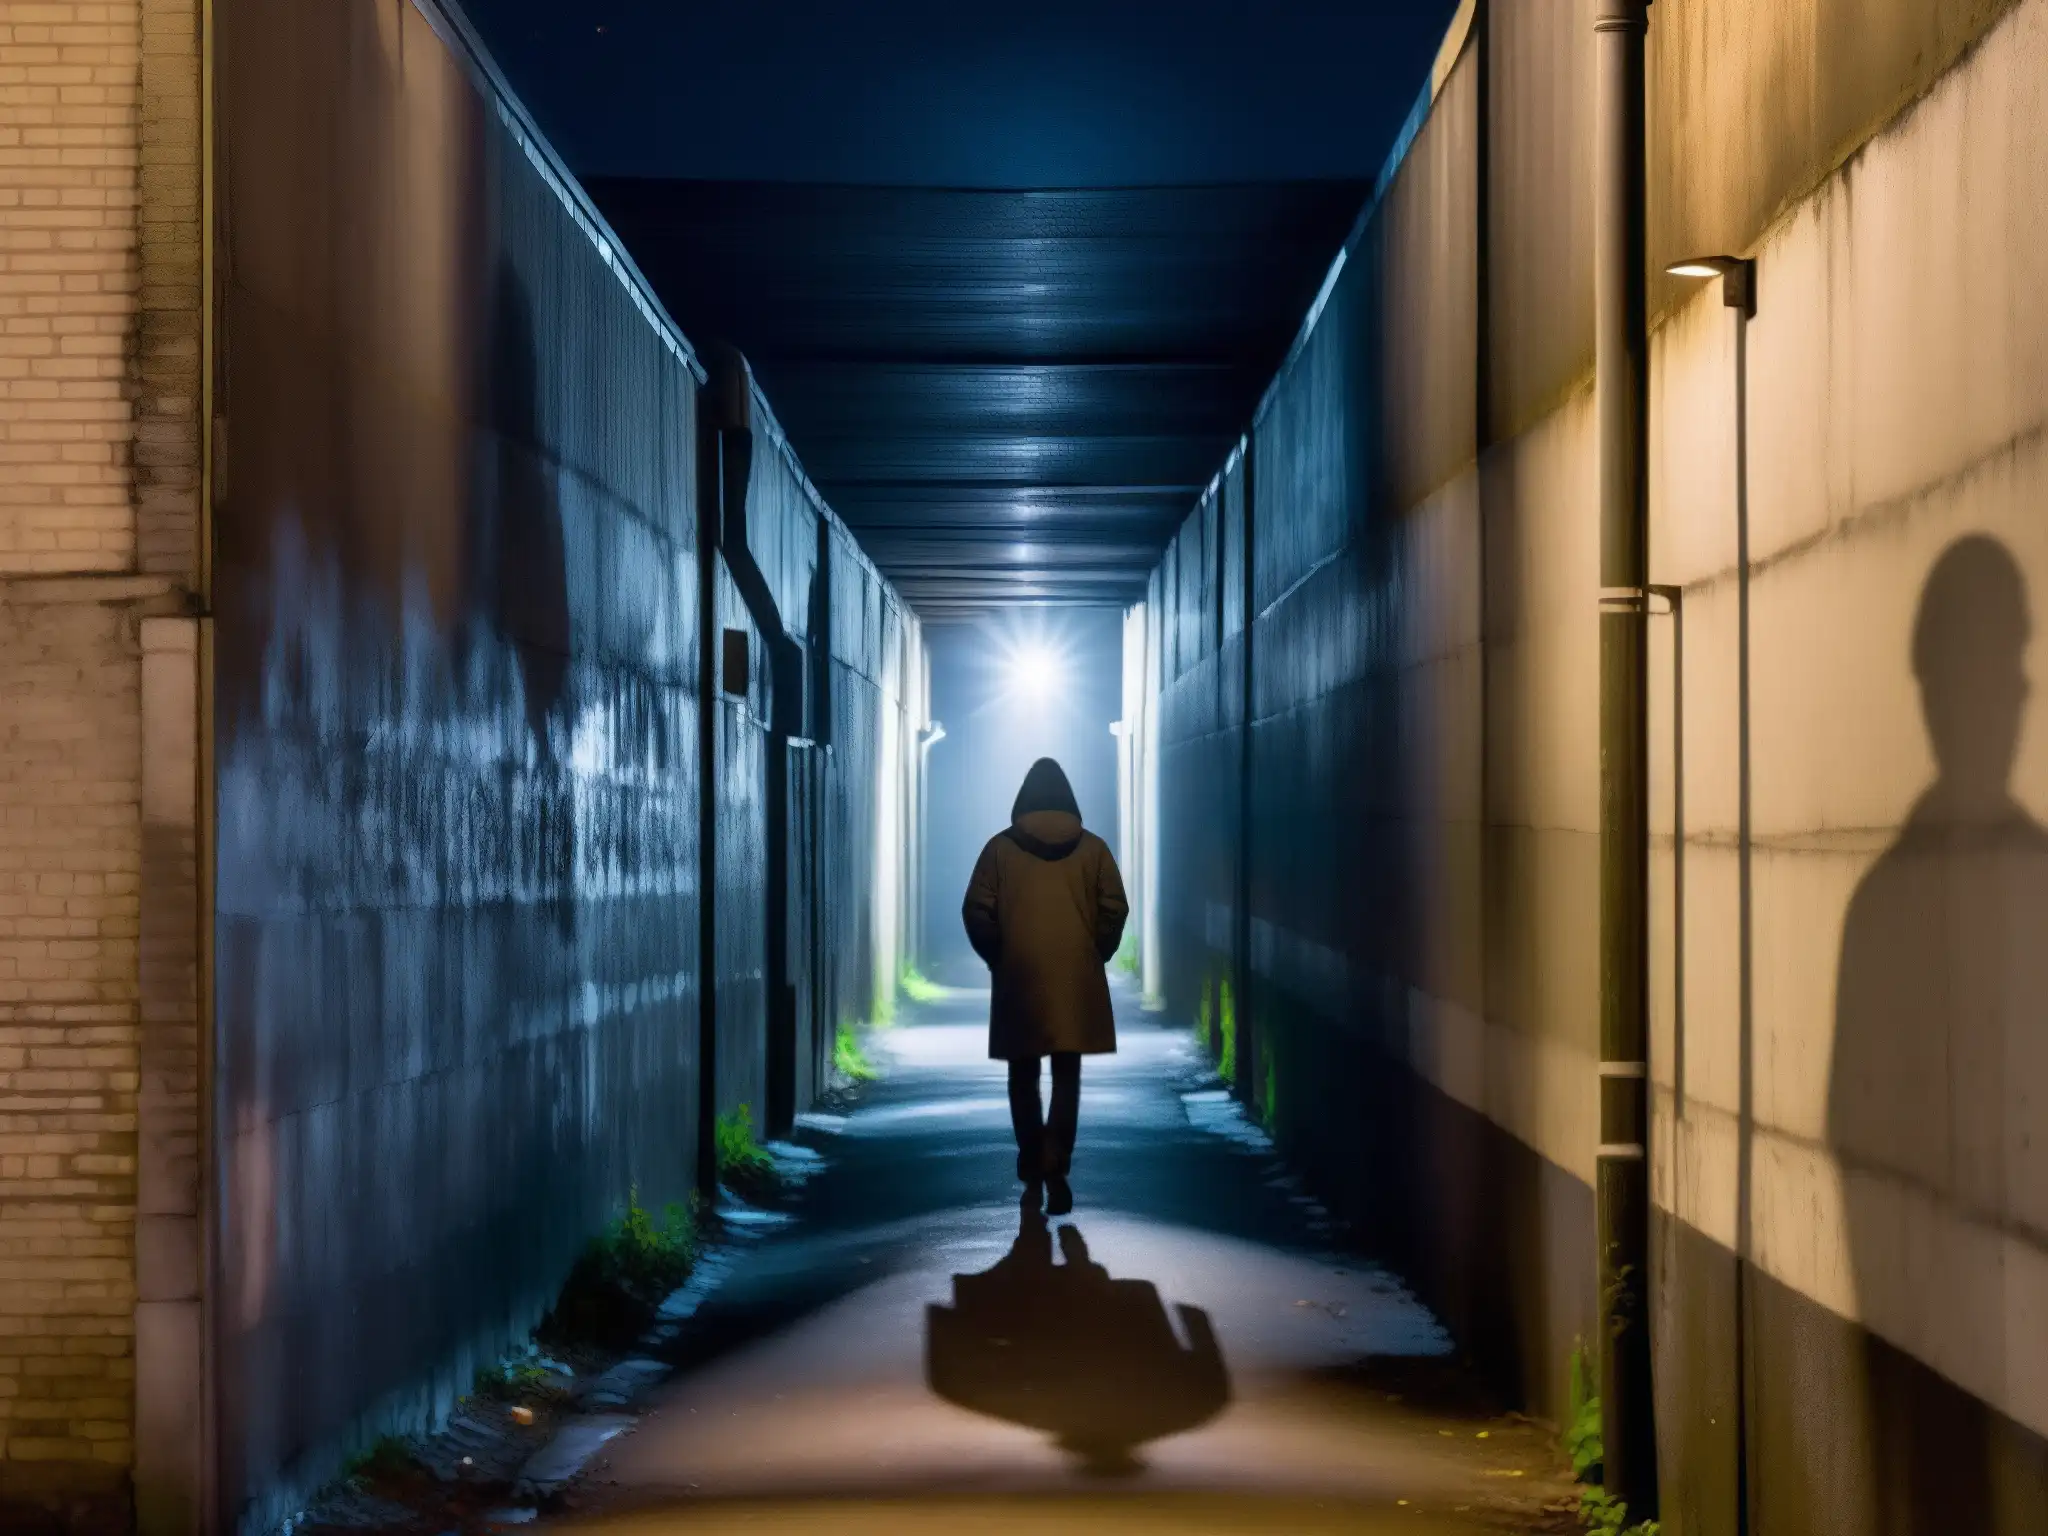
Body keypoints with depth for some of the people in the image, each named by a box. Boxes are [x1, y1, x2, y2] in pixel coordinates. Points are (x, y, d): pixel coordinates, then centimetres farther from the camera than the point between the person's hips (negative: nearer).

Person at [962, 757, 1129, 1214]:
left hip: (1018, 977, 0)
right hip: (1077, 979, 0)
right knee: (1066, 1077, 4)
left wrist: (997, 959, 10)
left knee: (1024, 1079, 11)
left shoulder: (1001, 847, 0)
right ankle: (1056, 1168, -15)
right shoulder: (1092, 847, 2)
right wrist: (1096, 955, 12)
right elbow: (1115, 910, -1)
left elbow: (976, 912, -3)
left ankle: (1033, 1175, 12)